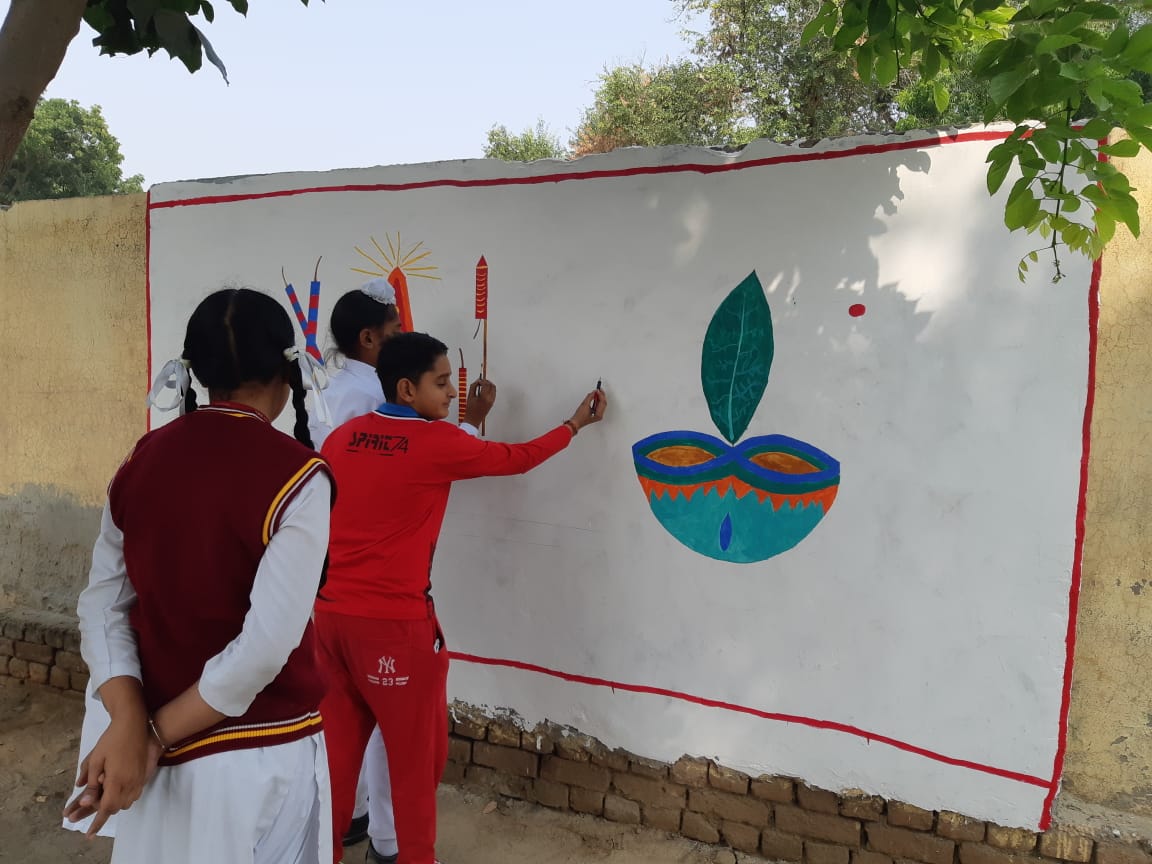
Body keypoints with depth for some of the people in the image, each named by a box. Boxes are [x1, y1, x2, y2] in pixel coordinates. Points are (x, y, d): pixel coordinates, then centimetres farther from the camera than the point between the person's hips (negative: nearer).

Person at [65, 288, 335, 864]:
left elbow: (102, 606, -3)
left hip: (163, 750, 5)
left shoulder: (142, 461, -2)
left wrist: (130, 724, -10)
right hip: (260, 753, -5)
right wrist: (158, 731, -12)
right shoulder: (296, 476, -20)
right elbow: (265, 644, -23)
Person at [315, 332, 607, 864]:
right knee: (416, 754, 12)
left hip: (329, 614, 6)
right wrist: (575, 424, 18)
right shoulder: (437, 443, -10)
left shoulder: (341, 437, 5)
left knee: (337, 747, 19)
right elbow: (513, 459, 4)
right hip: (394, 621, -6)